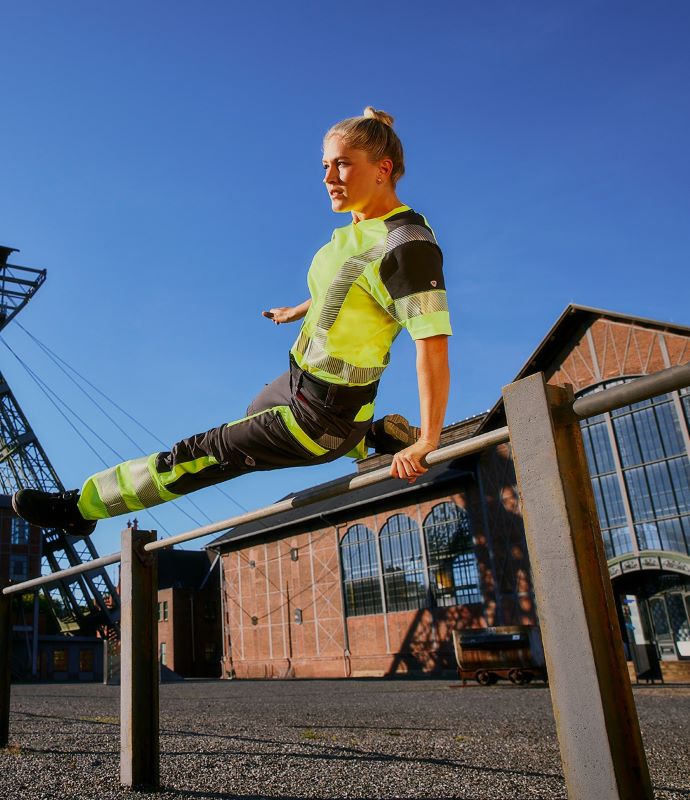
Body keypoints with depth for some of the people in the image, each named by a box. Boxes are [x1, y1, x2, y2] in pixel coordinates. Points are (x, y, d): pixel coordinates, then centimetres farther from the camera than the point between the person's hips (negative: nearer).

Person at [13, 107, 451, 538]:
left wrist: (427, 443, -26)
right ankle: (376, 435, 28)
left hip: (324, 416, -10)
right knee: (256, 414, 39)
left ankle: (82, 506, 20)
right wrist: (297, 310, 37)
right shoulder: (361, 226, 0)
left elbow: (434, 349, -28)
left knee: (197, 456, -1)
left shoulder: (410, 246, -27)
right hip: (302, 381, 10)